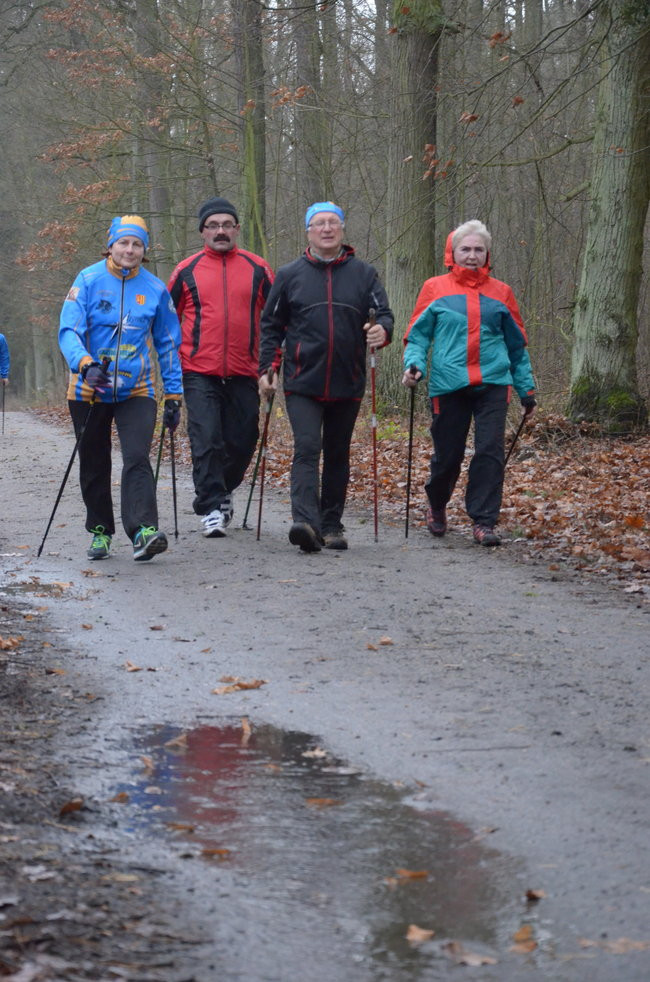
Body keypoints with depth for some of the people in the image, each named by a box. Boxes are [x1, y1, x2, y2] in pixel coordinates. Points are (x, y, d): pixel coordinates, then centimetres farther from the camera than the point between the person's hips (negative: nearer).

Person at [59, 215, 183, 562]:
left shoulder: (155, 289, 3)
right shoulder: (89, 281, -4)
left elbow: (168, 344, 10)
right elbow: (68, 331, -12)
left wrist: (174, 396, 8)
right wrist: (85, 363, -32)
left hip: (137, 391, 0)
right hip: (90, 390, 0)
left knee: (137, 458, -18)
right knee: (93, 465, 11)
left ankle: (144, 531, -28)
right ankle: (100, 530, 26)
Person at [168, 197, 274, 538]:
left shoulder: (257, 268, 6)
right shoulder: (187, 271, 4)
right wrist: (174, 360, 6)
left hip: (243, 374, 2)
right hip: (199, 374, -2)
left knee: (242, 441, 6)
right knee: (206, 441, -9)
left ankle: (223, 492, 31)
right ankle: (210, 509, -4)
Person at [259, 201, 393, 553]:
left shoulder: (363, 273, 8)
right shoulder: (289, 275, 6)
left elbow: (384, 313, 6)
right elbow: (271, 325, 9)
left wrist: (382, 329, -18)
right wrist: (266, 369, 1)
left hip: (347, 384, 2)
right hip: (303, 383, -2)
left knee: (338, 455, 10)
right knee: (307, 449, -16)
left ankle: (332, 524, 19)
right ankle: (306, 522, -27)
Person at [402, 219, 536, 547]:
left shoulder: (500, 293, 10)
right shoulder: (435, 289, 6)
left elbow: (517, 344, 17)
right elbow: (417, 335, 6)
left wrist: (526, 387, 18)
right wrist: (414, 364, -13)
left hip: (493, 384, 1)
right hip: (448, 385, -1)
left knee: (490, 452, -9)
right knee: (447, 455, 5)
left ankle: (483, 521, -3)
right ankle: (437, 507, 33)